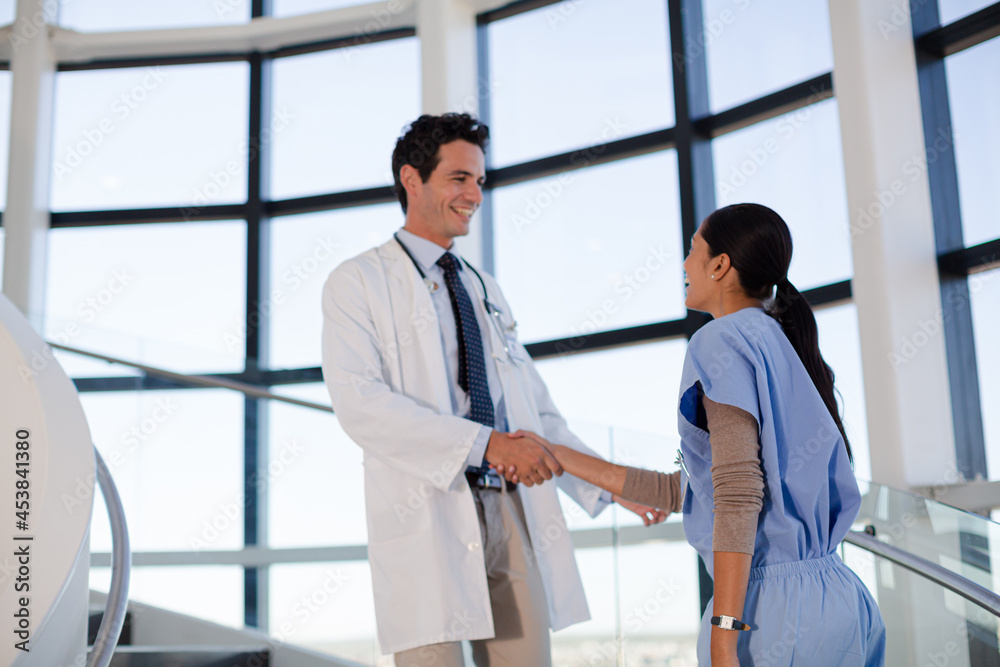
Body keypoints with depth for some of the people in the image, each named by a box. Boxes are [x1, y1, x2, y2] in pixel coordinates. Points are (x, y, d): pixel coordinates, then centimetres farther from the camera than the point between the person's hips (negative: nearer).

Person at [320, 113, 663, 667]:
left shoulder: (487, 291, 23)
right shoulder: (359, 282, 4)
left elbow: (537, 411, 23)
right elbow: (359, 401, -12)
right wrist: (483, 444, -19)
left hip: (513, 515, 5)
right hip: (428, 521, -5)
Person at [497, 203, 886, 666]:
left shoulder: (725, 341, -9)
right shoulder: (782, 346, 17)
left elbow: (739, 493, -20)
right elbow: (686, 491, 18)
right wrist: (560, 458, 21)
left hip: (775, 608, -8)